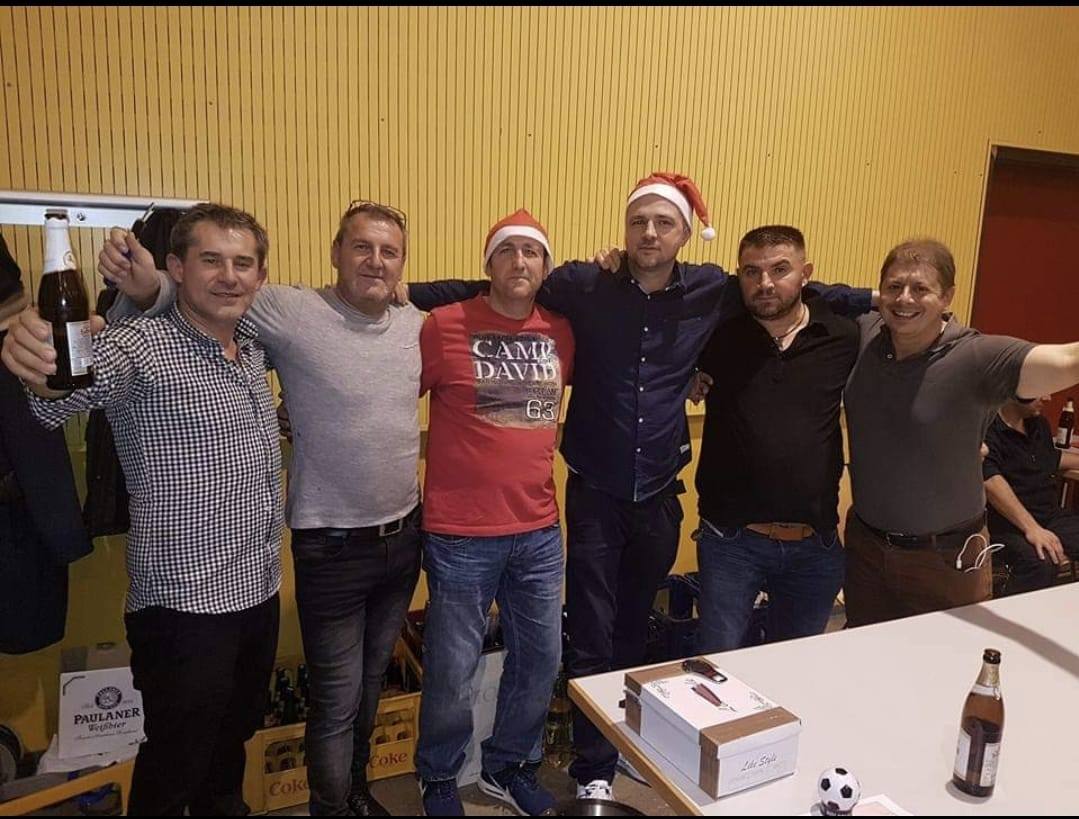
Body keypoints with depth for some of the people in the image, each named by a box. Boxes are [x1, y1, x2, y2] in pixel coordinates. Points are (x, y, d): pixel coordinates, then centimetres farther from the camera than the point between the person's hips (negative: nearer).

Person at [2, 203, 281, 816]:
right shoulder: (141, 345, -16)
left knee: (234, 738, 26)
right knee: (175, 769, 11)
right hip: (185, 605, -7)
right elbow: (73, 383, -38)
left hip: (259, 593, 7)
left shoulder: (254, 350, 6)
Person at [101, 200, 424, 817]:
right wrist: (152, 288, -30)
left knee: (372, 680, 24)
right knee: (336, 700, 9)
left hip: (404, 536, 6)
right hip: (332, 546, -6)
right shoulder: (291, 311, -15)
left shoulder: (416, 325, 1)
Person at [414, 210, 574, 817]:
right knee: (453, 671, 8)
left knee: (541, 659, 17)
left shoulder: (561, 331, 5)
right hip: (460, 536, -5)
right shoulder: (445, 325, -9)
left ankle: (511, 767, 42)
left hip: (540, 532, 5)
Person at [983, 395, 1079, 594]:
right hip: (1007, 524, -8)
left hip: (1051, 516, 8)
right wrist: (1031, 528, -34)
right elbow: (990, 481, -28)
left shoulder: (1039, 423, 15)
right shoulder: (986, 430, -14)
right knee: (1040, 563, -35)